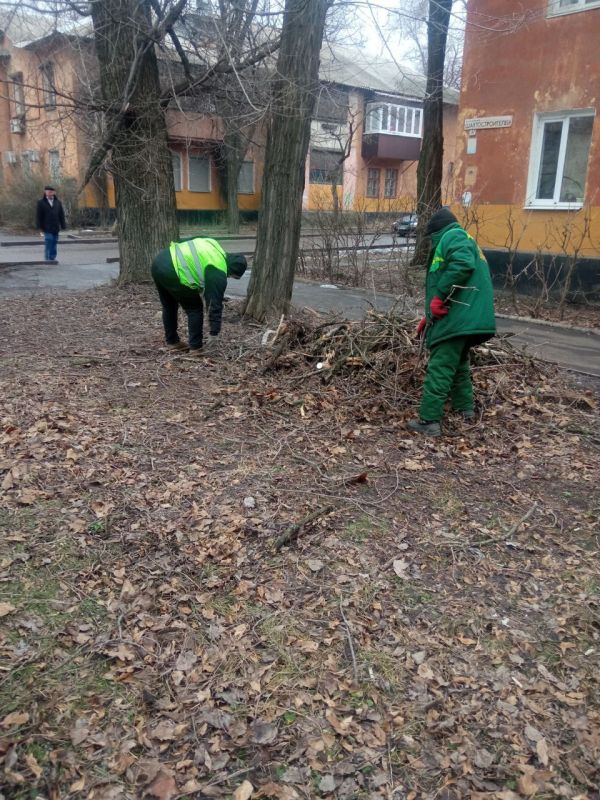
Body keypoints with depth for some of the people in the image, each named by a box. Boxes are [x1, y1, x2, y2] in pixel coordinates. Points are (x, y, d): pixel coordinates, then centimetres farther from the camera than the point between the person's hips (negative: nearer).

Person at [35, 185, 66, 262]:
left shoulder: (58, 202, 11)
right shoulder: (41, 203, 1)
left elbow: (61, 215, 11)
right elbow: (38, 216, -1)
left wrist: (63, 226, 5)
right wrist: (39, 227, -7)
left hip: (56, 227, 4)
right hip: (47, 228, -4)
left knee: (54, 244, 7)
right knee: (48, 242, -9)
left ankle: (53, 258, 15)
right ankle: (47, 259, -4)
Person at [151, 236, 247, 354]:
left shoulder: (214, 247, 18)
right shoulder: (218, 273, -4)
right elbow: (215, 304, -3)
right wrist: (214, 334, 2)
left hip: (159, 261, 9)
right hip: (171, 272, -9)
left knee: (169, 307, 25)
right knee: (195, 308, 8)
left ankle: (172, 341, 37)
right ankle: (196, 347, 11)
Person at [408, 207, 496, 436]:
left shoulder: (453, 236, -3)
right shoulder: (464, 240, 28)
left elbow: (462, 265, -25)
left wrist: (439, 297, -21)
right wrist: (429, 316, 29)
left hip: (456, 318, -10)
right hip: (468, 318, 10)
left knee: (439, 368, -10)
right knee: (458, 362, 24)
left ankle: (430, 420, -10)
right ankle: (465, 407, 34)